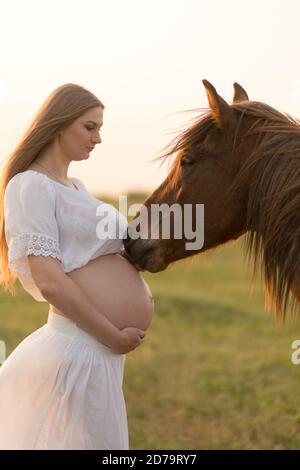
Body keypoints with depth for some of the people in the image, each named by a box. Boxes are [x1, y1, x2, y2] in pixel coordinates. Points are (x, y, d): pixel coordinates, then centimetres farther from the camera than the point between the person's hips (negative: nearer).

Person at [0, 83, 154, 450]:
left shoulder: (75, 186, 16)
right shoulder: (31, 186, -12)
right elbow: (50, 282, -20)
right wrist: (114, 337, -16)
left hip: (101, 350, 10)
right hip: (79, 350, -10)